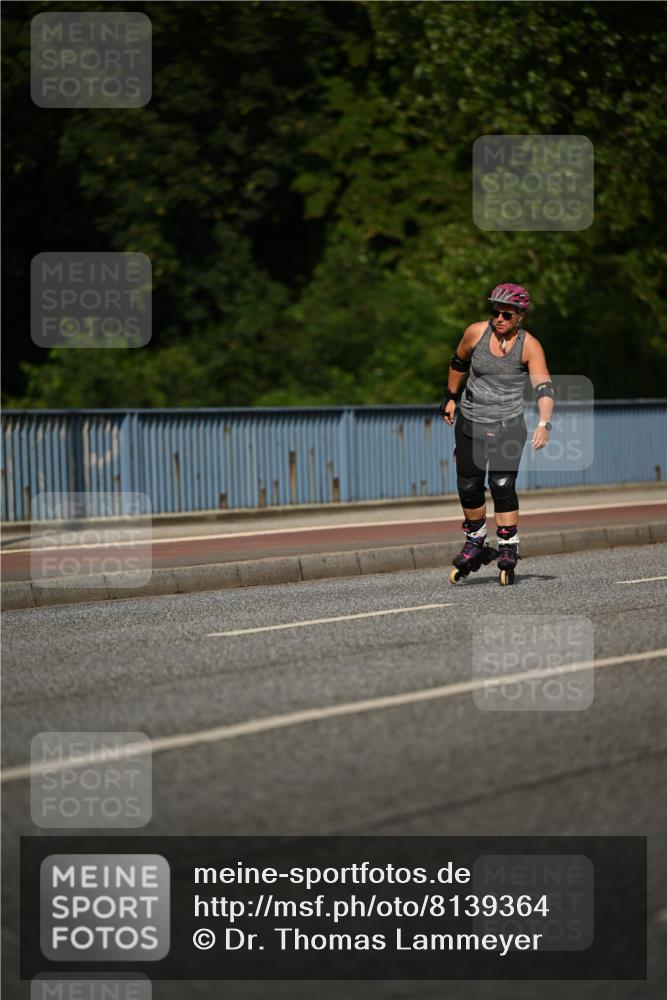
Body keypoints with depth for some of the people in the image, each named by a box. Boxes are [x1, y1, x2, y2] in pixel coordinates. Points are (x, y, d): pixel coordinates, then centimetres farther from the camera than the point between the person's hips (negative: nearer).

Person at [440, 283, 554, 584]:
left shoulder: (529, 346, -13)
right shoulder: (476, 333, -7)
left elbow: (544, 388, -22)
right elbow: (459, 363, 13)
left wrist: (544, 424, -36)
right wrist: (450, 397, 22)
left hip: (507, 426, -3)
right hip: (469, 422, 3)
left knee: (503, 486, -14)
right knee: (468, 487, 4)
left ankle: (508, 550, -6)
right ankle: (476, 544, 25)